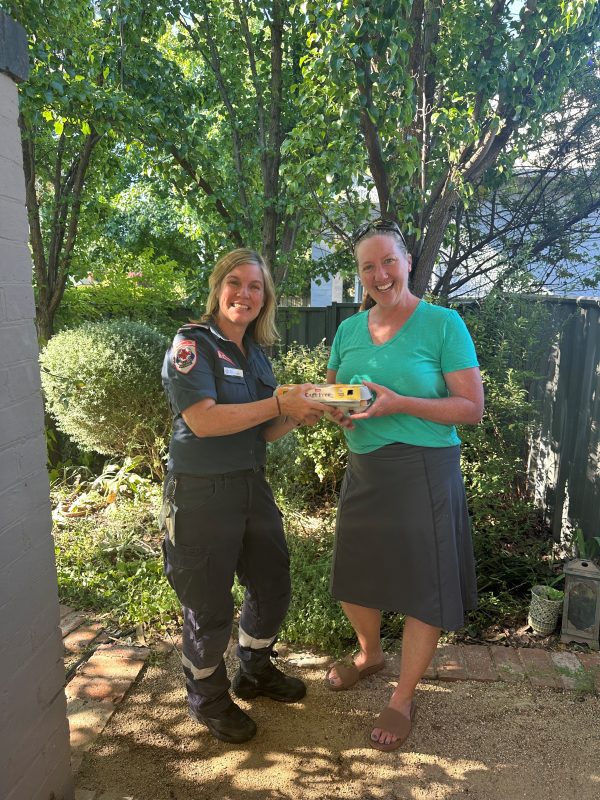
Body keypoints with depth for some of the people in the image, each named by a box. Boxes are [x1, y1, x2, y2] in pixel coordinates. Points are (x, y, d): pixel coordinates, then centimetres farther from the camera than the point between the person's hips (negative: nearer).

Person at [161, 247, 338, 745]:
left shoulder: (256, 354, 10)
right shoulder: (192, 344, -12)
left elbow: (265, 432, 11)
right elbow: (203, 420, -25)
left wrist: (300, 413, -9)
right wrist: (279, 403, -23)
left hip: (251, 485, 8)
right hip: (201, 493, -7)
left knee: (273, 585, 19)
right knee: (211, 606, 8)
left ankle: (256, 672, 46)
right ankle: (208, 699, 36)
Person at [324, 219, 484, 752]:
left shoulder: (443, 324, -10)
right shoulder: (350, 329, 5)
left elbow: (472, 409, -12)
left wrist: (401, 404, -25)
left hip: (424, 472, -5)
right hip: (363, 470, 6)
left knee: (423, 588, 7)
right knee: (354, 577, 17)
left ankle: (403, 698, 32)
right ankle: (370, 654, 49)